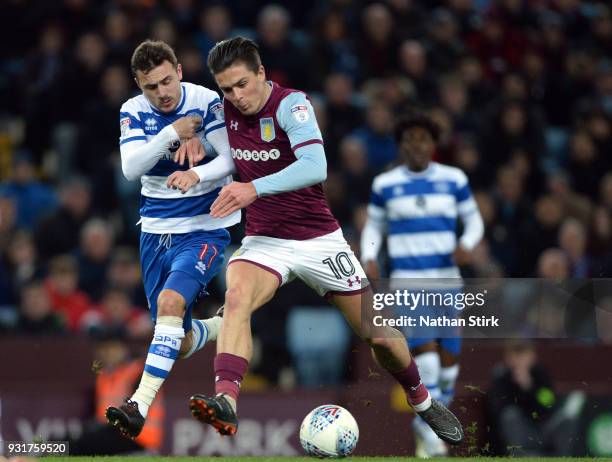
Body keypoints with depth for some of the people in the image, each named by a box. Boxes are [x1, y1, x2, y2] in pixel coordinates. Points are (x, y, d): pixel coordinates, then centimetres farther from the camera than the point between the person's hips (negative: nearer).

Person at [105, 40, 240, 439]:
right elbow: (131, 168, -17)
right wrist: (173, 133, -26)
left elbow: (227, 163, -15)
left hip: (204, 230, -4)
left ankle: (141, 404, -35)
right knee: (181, 342, 8)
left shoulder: (207, 102, -11)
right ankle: (222, 326, 43)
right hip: (156, 231, 5)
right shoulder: (133, 112, -3)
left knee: (170, 301, -30)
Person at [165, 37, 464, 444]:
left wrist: (255, 189, -44)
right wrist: (196, 174, 0)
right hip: (264, 240, 3)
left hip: (318, 239, -3)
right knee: (237, 297, -32)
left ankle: (422, 401, 31)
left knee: (380, 335, 2)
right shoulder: (228, 109, 0)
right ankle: (225, 400, -48)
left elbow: (315, 166, -34)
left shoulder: (291, 104, -18)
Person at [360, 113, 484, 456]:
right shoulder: (385, 185, 4)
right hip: (407, 280, -2)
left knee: (449, 358, 2)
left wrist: (467, 245, -9)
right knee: (425, 351, -19)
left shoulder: (454, 180, 6)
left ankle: (426, 424, 24)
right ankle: (431, 432, -10)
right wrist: (369, 257, -4)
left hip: (447, 280, 2)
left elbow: (474, 220, 12)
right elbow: (374, 226, 14)